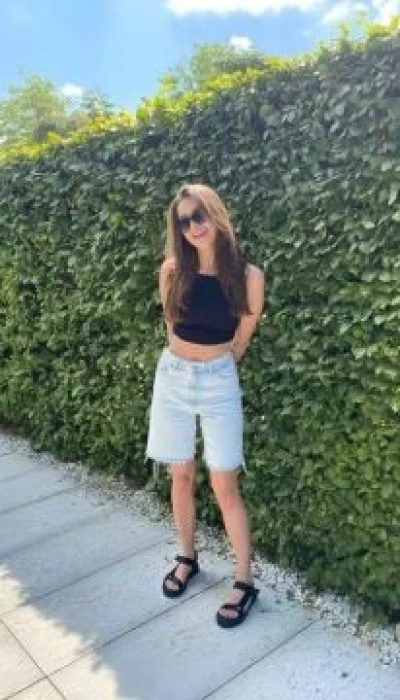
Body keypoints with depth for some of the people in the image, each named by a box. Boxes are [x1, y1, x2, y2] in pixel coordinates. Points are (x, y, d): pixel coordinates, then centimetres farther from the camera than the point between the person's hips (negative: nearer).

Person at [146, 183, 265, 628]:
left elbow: (241, 339, 1)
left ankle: (244, 581, 18)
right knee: (181, 476, 14)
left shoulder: (248, 276, -11)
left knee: (224, 485, 0)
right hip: (172, 377, 3)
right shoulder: (173, 269, -4)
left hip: (219, 382, -3)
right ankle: (187, 558, 35)